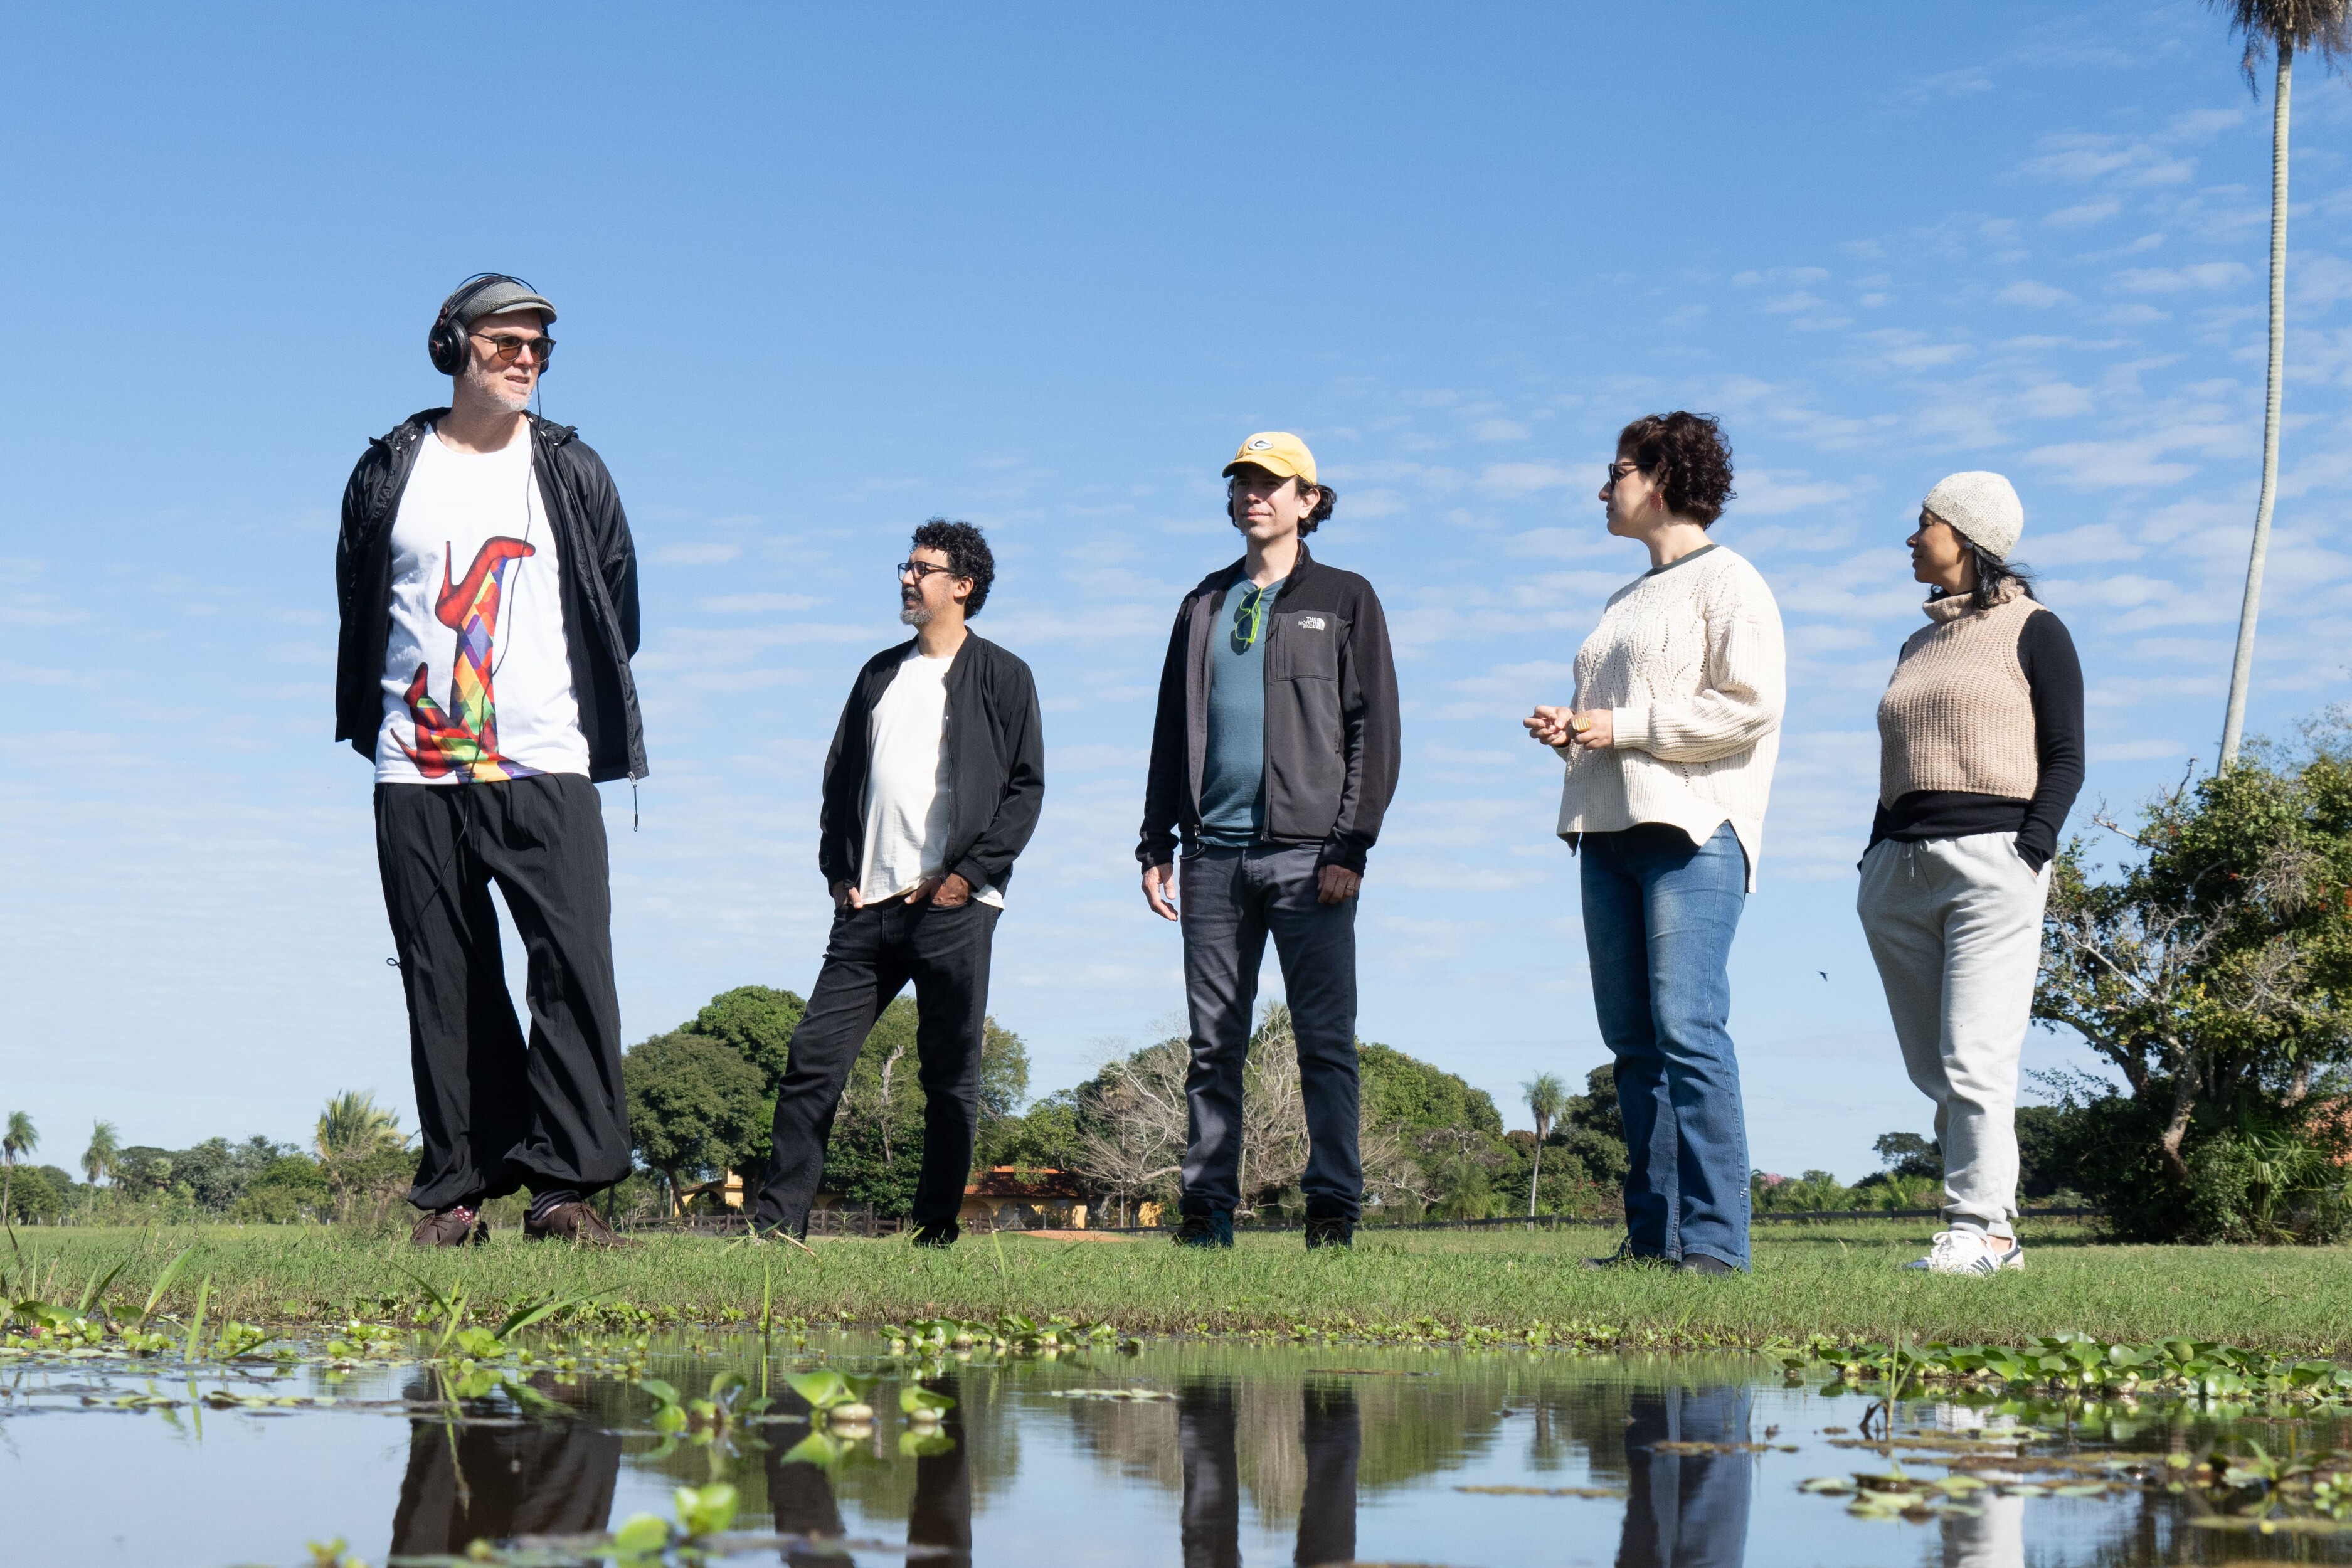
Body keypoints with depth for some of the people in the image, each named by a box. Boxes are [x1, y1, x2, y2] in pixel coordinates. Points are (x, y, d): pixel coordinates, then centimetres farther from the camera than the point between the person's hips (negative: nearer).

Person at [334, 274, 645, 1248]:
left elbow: (617, 603, 15)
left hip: (547, 770, -1)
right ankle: (458, 1190, 7)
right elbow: (359, 607, 18)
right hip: (417, 774, 1)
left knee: (576, 964, -14)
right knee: (443, 985, 1)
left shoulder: (571, 471, 10)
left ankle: (564, 1184, -12)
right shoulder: (389, 471, 10)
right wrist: (367, 724, 16)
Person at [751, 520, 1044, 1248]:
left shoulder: (1002, 679, 4)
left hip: (952, 908, -4)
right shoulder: (880, 675, 20)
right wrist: (837, 870, 7)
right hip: (869, 908, 5)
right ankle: (776, 1222, -3)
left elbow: (1026, 787, -2)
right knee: (813, 1058, -4)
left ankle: (935, 1236, 7)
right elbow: (840, 777, 21)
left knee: (950, 1077, 1)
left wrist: (969, 874, -11)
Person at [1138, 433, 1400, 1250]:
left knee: (1325, 1041, -4)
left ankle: (1333, 1207, -1)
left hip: (1307, 854, -4)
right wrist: (1156, 843, 11)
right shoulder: (1204, 606, 19)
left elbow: (1374, 729, 1)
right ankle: (1208, 1208, 7)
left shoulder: (1344, 600, 7)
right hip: (1214, 854, 4)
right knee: (1213, 1044, 4)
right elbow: (1171, 731, 20)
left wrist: (1350, 846, -9)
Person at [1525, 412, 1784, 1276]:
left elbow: (1752, 705, -13)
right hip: (1608, 831, 9)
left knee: (1688, 1028, -15)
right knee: (1634, 1040, 4)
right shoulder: (1627, 600, 26)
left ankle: (1713, 1237, -14)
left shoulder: (1728, 583, -1)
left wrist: (1626, 727, -12)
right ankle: (1652, 1234, 6)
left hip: (1691, 831, -9)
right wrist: (1569, 731, 11)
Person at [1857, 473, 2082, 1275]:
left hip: (1993, 857, -7)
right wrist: (1875, 863, 14)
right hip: (1900, 868, 7)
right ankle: (1999, 1229, 8)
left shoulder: (2032, 631, 4)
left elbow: (2066, 758, -1)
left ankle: (1978, 1229, -11)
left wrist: (2029, 853, -13)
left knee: (1975, 1059, -13)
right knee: (1932, 1068, 3)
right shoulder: (1918, 647, 24)